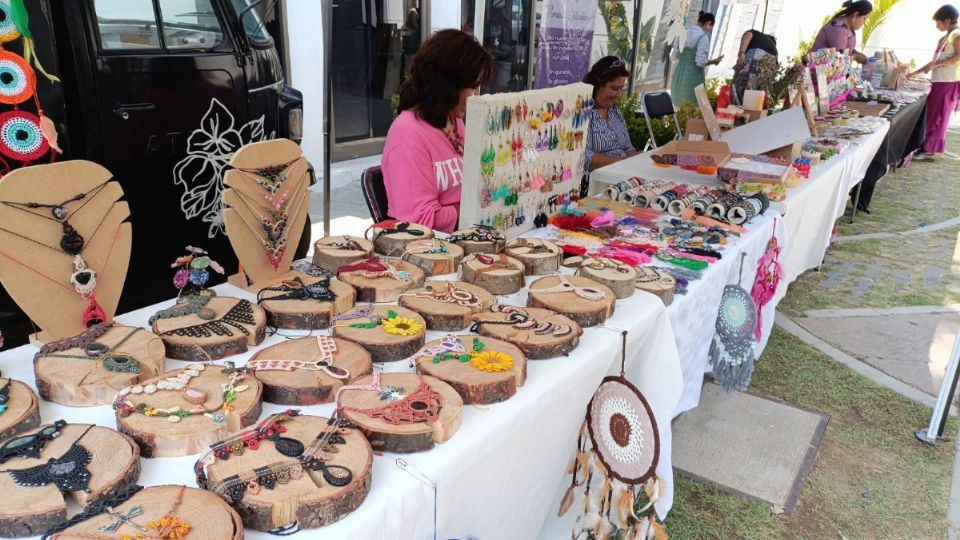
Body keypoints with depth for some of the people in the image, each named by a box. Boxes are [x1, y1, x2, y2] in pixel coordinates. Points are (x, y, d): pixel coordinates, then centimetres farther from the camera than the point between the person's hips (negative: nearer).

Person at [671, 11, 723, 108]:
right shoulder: (703, 37, -12)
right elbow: (700, 62, -15)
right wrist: (714, 61, 0)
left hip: (679, 72, 7)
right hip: (693, 75, -7)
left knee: (681, 106, 15)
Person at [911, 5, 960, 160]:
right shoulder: (945, 37, 19)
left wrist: (935, 64, -18)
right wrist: (916, 72, 21)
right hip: (939, 81, 8)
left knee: (938, 116, -5)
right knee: (932, 116, 7)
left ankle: (929, 151, -3)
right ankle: (929, 147, 11)